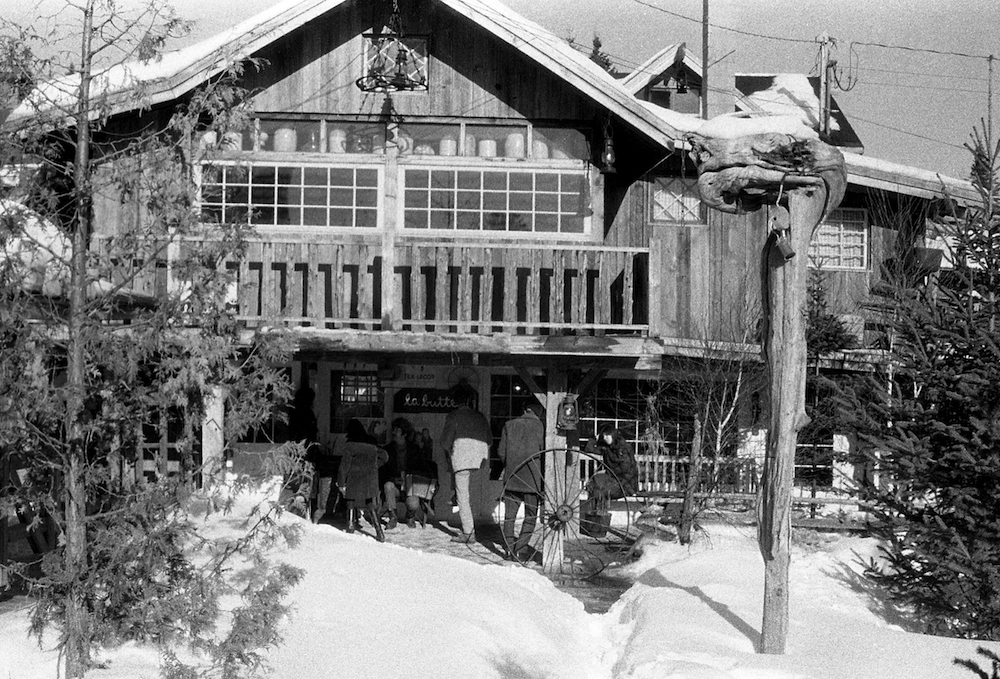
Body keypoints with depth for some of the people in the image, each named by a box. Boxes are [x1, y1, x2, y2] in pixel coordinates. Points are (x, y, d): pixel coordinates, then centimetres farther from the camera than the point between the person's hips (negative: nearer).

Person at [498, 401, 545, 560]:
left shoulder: (509, 425, 3)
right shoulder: (540, 426, -5)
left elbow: (501, 451, 4)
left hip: (511, 476, 2)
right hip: (532, 478, -2)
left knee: (509, 514, 10)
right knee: (531, 515, 6)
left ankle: (510, 548, 6)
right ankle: (519, 547, -7)